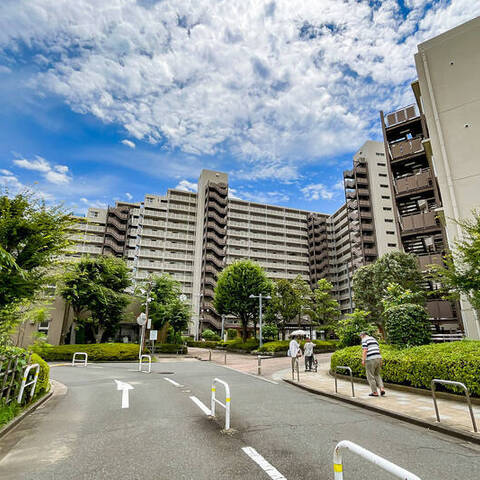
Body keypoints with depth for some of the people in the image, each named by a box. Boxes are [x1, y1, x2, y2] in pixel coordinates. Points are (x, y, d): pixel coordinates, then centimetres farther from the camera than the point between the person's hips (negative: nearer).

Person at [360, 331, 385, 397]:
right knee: (377, 375, 20)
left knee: (370, 376, 3)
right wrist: (380, 361, 21)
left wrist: (363, 360, -14)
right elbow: (378, 350, 18)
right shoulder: (374, 339, 20)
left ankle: (375, 392, 6)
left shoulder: (364, 340, -4)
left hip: (370, 360, -8)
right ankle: (382, 389, 5)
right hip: (378, 358, 8)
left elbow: (364, 350, -14)